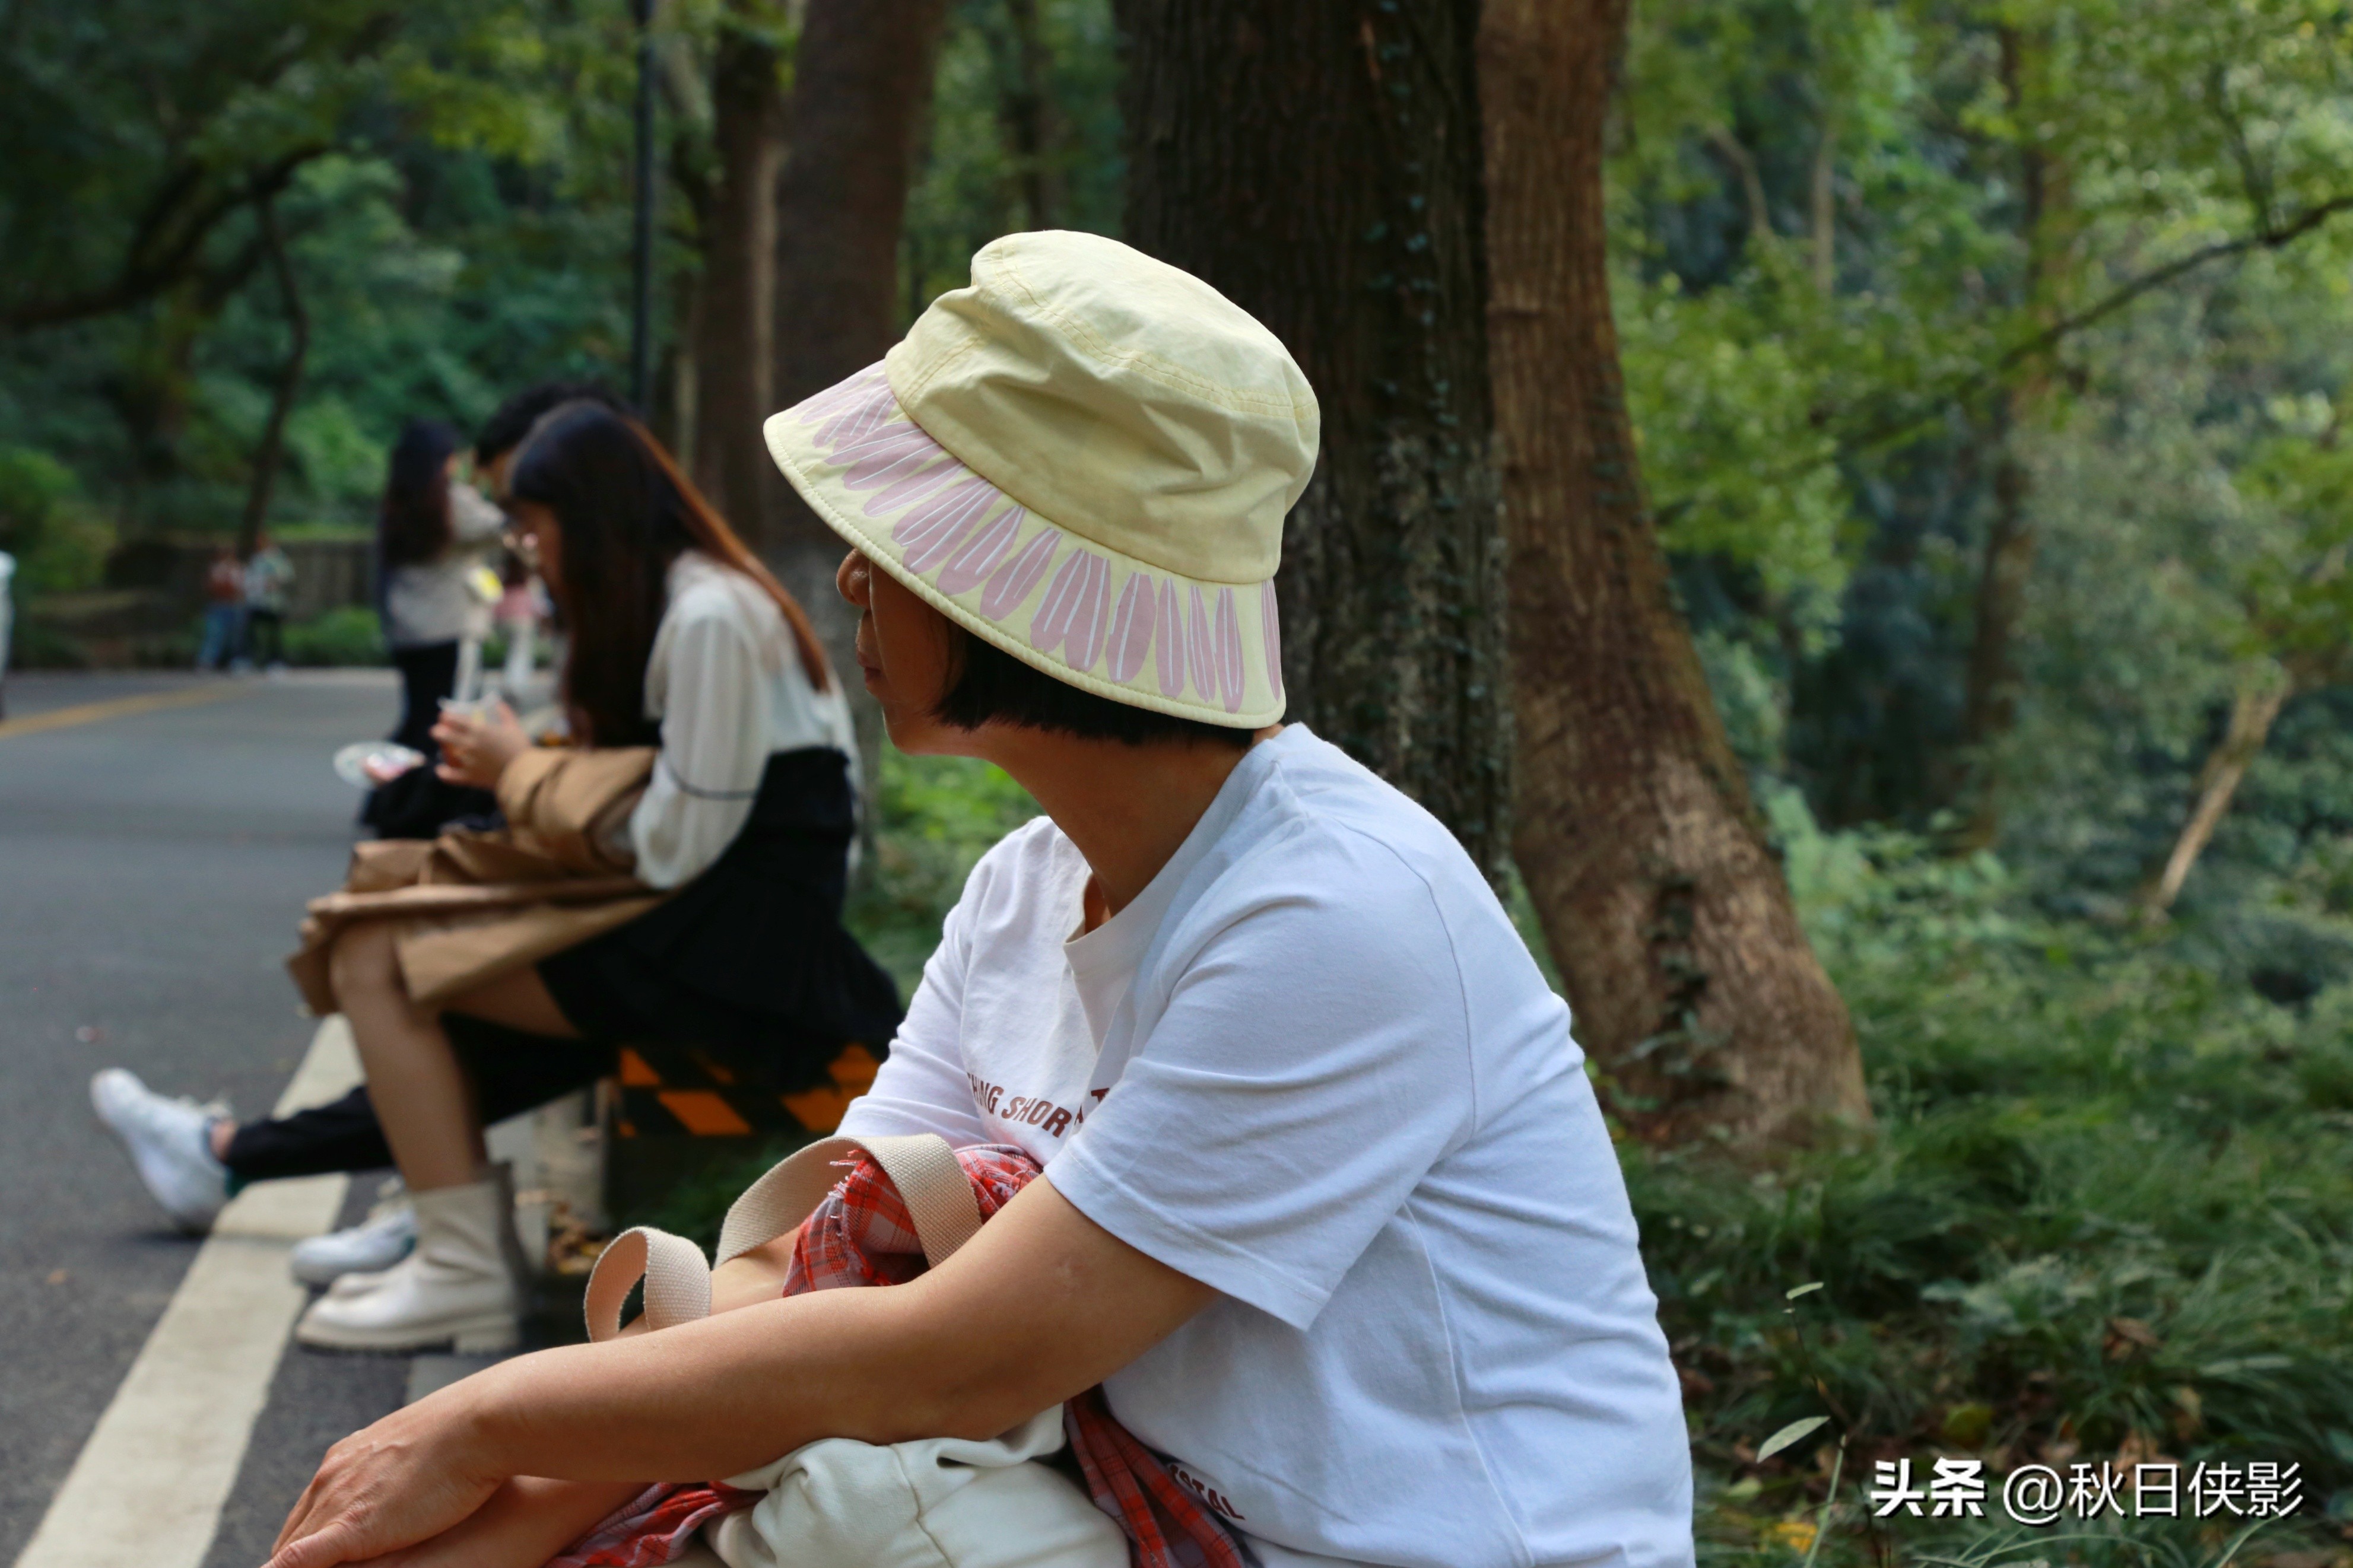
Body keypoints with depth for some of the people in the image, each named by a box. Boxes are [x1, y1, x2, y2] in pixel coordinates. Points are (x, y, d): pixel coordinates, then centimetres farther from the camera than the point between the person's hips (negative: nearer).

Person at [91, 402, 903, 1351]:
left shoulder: (709, 617, -14)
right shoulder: (684, 602, 17)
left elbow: (676, 851, -17)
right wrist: (530, 771, 5)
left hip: (733, 955, -10)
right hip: (728, 940, 10)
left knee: (377, 960, -12)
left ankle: (465, 1278, -10)